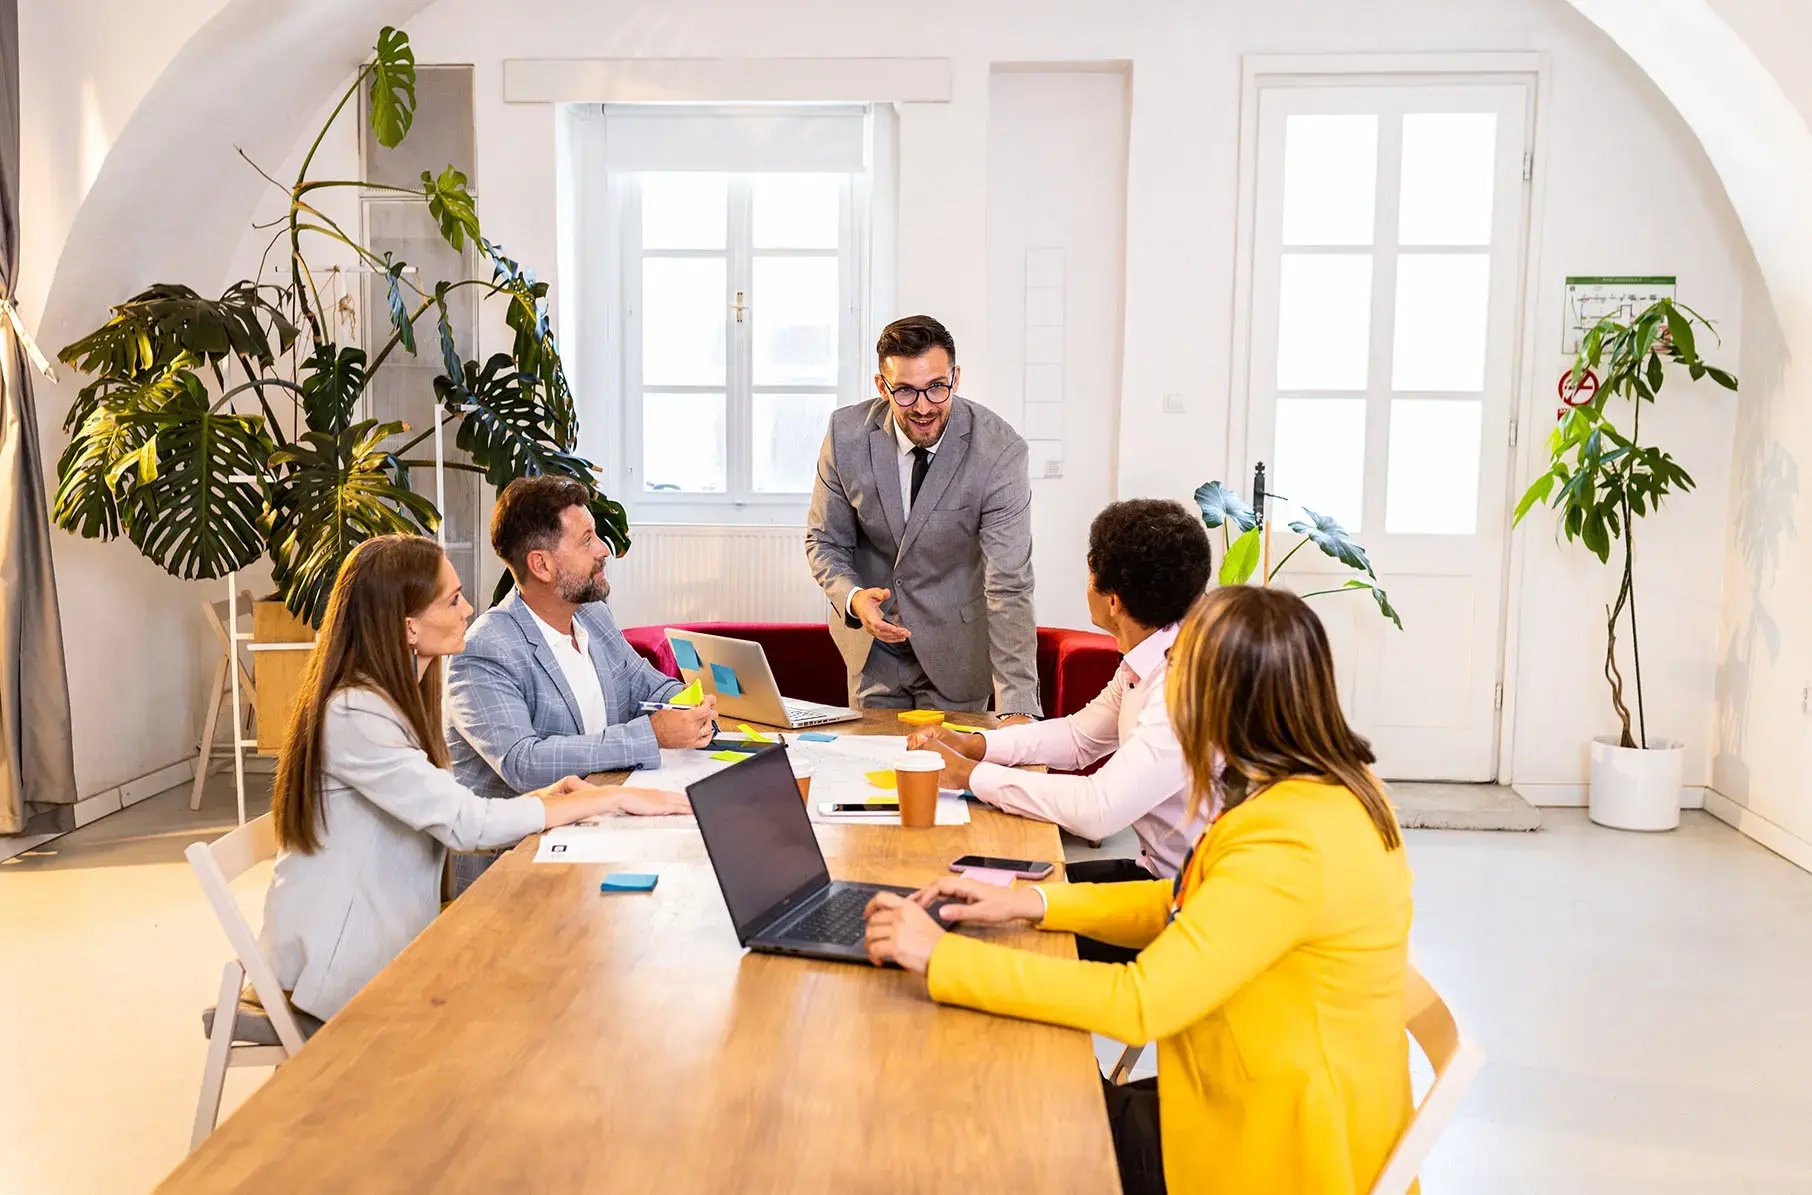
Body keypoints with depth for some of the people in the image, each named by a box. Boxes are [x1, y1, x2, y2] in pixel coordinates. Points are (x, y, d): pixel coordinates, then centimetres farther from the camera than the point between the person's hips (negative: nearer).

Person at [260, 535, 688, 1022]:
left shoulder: (396, 696, 7)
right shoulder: (354, 714, -23)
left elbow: (441, 814, 6)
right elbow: (463, 823, -27)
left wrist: (536, 802, -9)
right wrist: (612, 799, -22)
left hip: (394, 933, 8)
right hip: (345, 962, -8)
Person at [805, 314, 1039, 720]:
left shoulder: (999, 450, -25)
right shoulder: (847, 434, -15)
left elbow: (1009, 586, -29)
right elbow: (824, 541, -3)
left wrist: (1017, 709, -36)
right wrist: (853, 598, -26)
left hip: (955, 647, -2)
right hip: (872, 638, 3)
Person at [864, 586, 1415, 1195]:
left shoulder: (1290, 845, -30)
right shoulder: (1324, 786, 0)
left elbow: (1136, 1003, -31)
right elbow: (1194, 907, 10)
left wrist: (942, 956, -26)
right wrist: (1033, 903, 2)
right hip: (1268, 1105, 8)